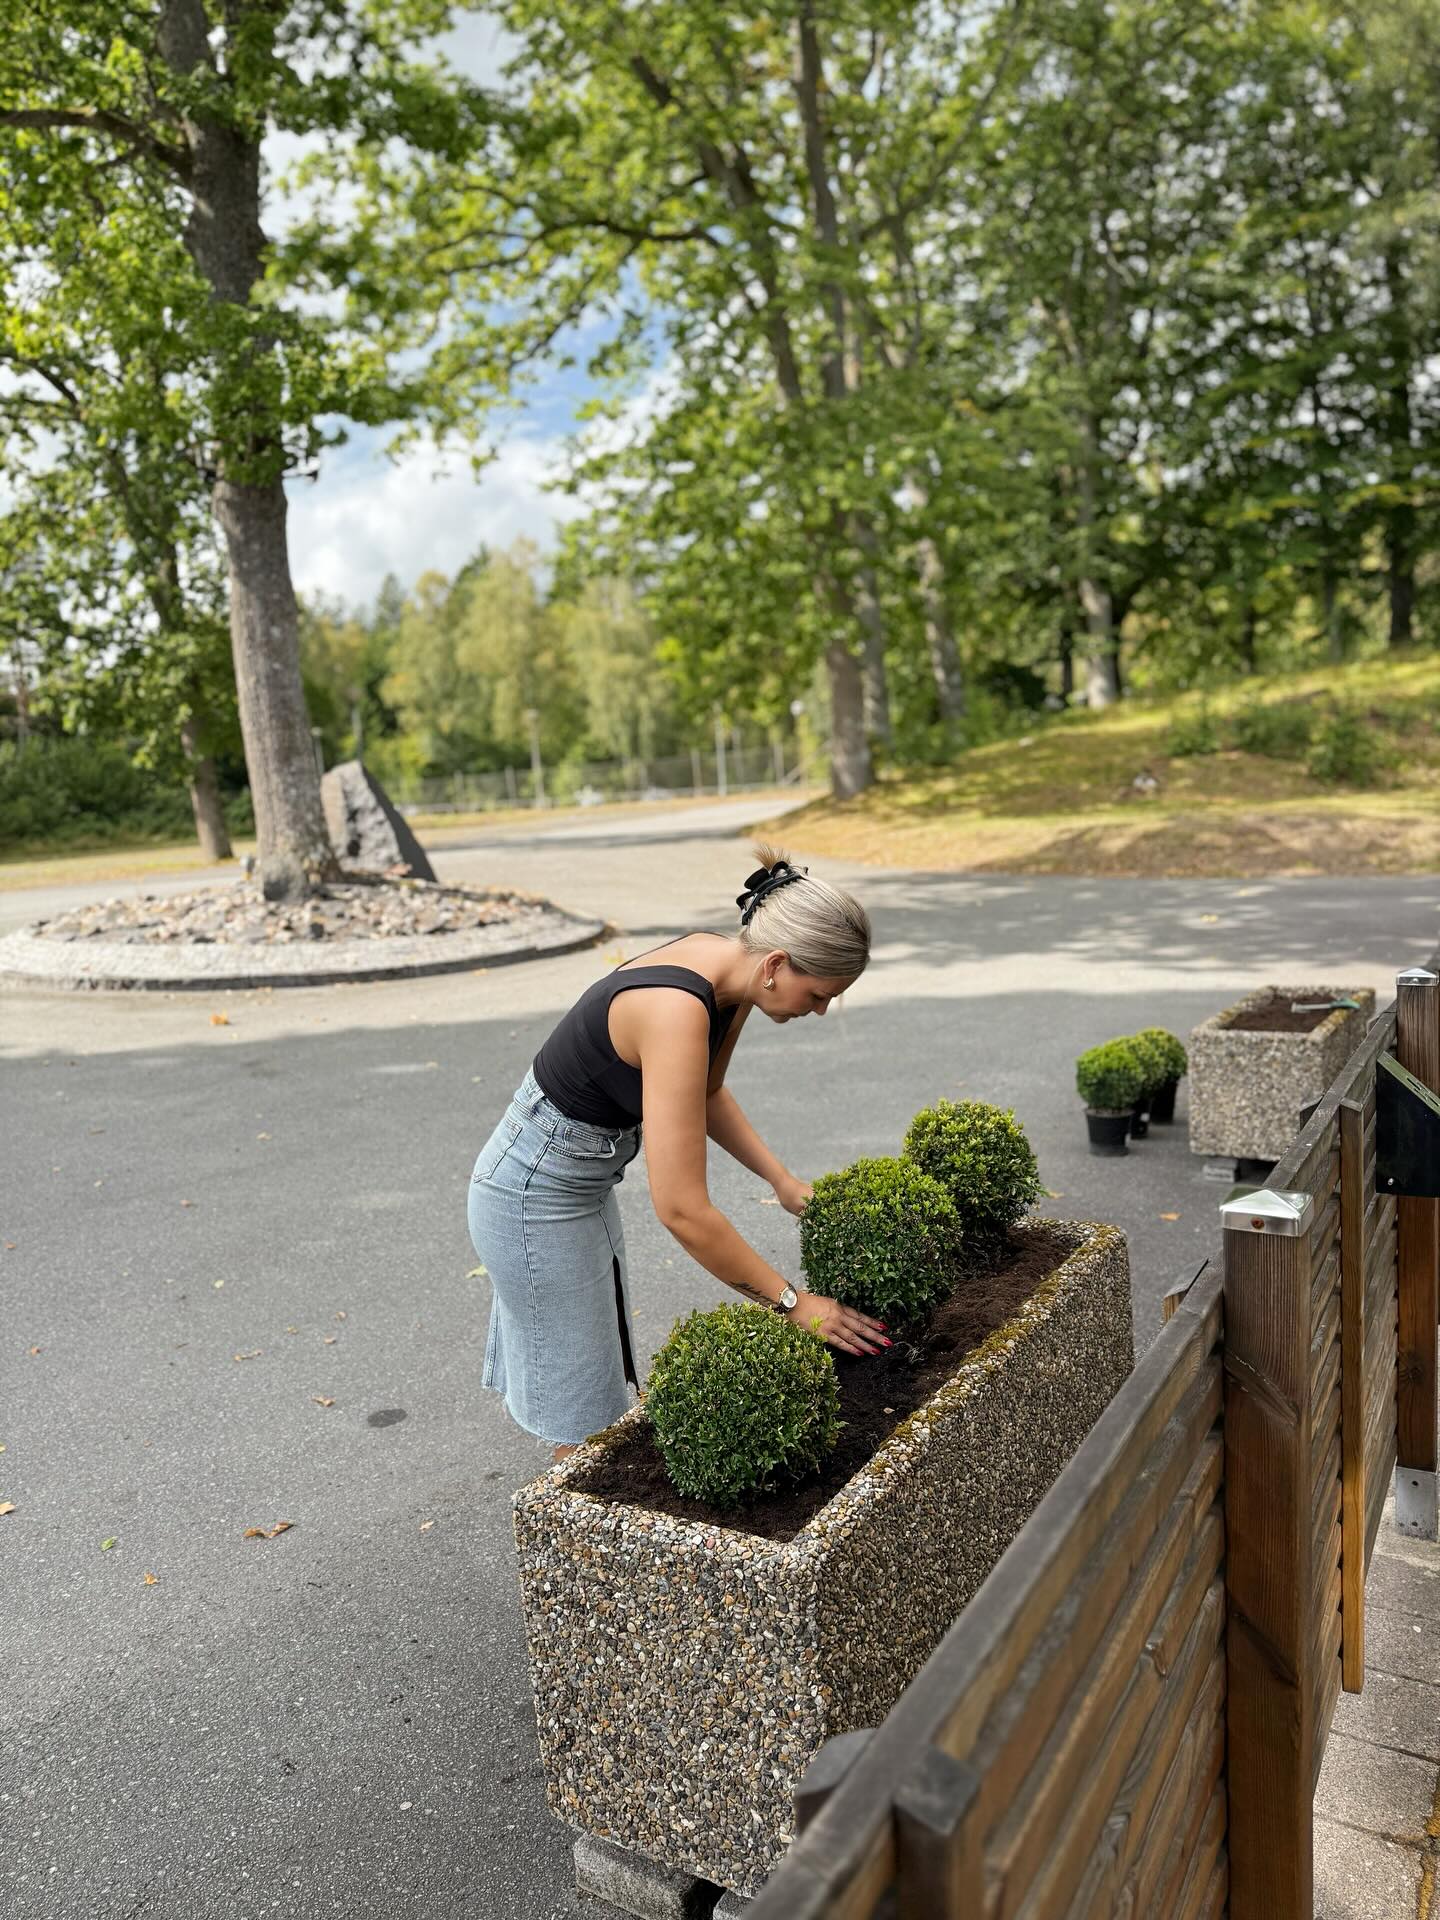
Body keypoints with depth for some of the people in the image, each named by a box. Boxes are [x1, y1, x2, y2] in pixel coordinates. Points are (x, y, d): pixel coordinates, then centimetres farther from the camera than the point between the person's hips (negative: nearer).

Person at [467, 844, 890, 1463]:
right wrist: (792, 1303, -24)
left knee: (605, 1374, 21)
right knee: (587, 1412, 6)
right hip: (536, 1195, -9)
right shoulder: (677, 1010, -34)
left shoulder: (725, 966, -7)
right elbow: (682, 1209, -33)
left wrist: (784, 1181, 5)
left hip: (583, 1176, 9)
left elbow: (705, 1092, 13)